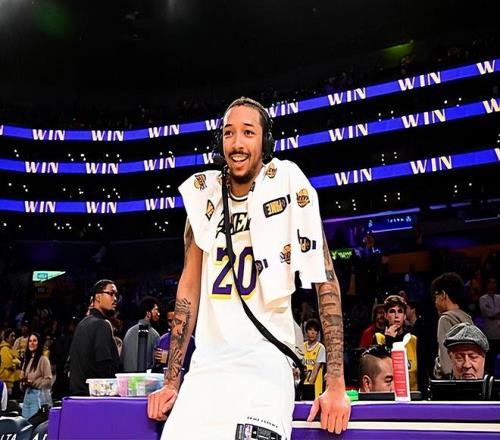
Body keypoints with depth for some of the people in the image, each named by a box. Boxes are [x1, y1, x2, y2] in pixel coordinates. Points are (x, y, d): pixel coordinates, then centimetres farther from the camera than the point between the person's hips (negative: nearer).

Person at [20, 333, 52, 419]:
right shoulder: (27, 359, 14)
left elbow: (48, 380, -14)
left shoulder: (43, 359, -9)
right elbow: (22, 377, 19)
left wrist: (33, 383, -19)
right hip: (27, 395, 7)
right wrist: (23, 383, -1)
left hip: (39, 395, -7)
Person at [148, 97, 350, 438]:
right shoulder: (204, 195, 7)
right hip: (206, 367, 4)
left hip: (266, 362, -3)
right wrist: (172, 382, 9)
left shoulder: (288, 186, -4)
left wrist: (336, 383, -10)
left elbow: (325, 279, -6)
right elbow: (190, 287, 10)